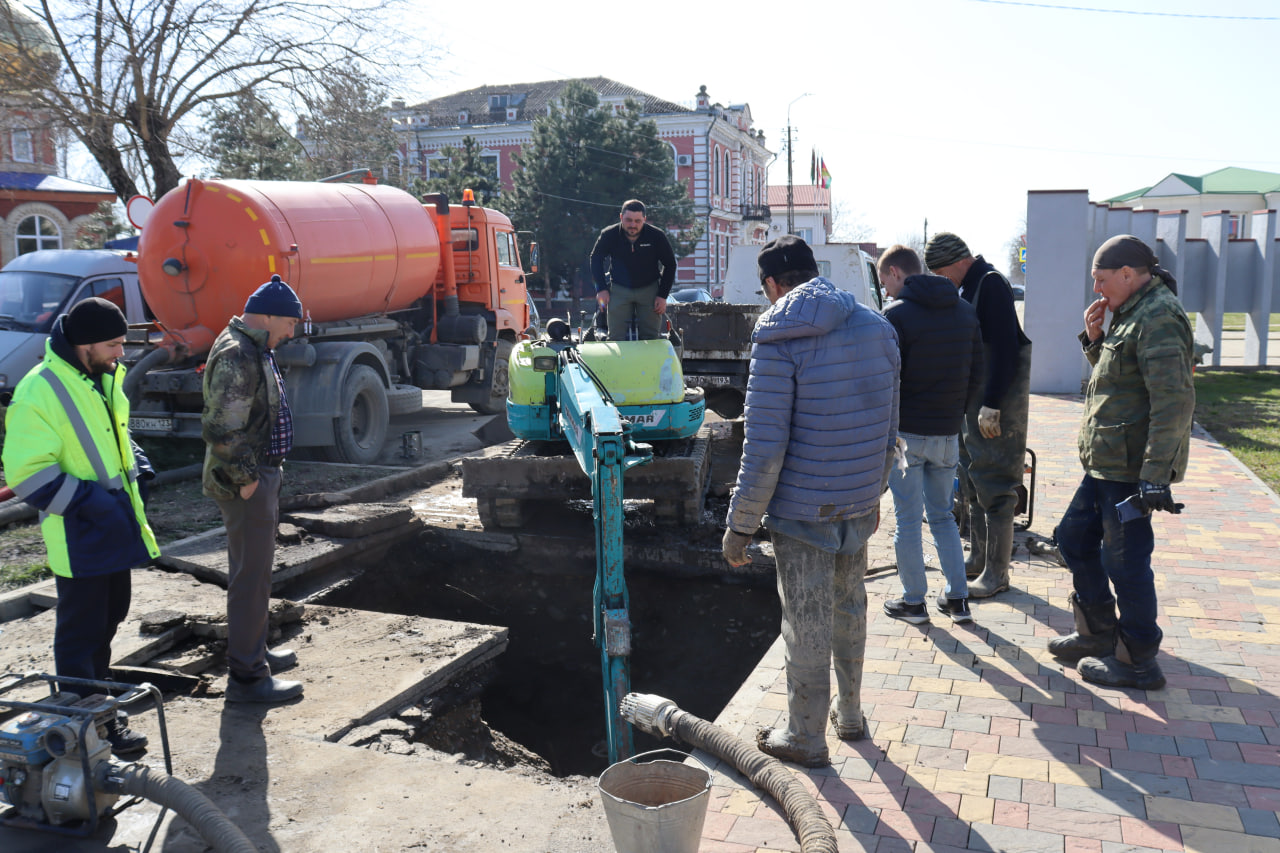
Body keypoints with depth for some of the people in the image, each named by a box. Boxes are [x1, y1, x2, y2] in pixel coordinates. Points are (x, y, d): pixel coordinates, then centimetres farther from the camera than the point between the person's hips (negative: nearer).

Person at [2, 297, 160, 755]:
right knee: (81, 629, 2)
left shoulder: (105, 377, 6)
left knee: (111, 614, 20)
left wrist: (135, 464, 6)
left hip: (116, 524, 9)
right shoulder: (39, 392, -21)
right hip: (79, 534, -9)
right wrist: (87, 500, -24)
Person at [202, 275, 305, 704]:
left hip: (259, 474, 11)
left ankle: (255, 651, 35)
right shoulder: (236, 356, -20)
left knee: (254, 568, 21)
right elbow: (221, 429, -26)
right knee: (251, 575, -4)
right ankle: (246, 677, 4)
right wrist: (246, 479, -19)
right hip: (246, 483, -11)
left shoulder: (253, 350, 14)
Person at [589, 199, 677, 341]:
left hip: (649, 289, 0)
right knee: (615, 338, -4)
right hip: (619, 289, 0)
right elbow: (595, 259, 7)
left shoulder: (656, 236, -13)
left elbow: (670, 264, 0)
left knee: (651, 338, 0)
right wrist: (601, 288, 0)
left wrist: (663, 295, -5)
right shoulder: (609, 235, -11)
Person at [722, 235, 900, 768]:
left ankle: (806, 738, 23)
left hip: (803, 511, -6)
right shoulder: (878, 327, 5)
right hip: (859, 504, 6)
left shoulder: (778, 339, -16)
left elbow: (765, 449, -20)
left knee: (806, 627, 7)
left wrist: (740, 525, -11)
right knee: (850, 609, 23)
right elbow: (889, 429, 11)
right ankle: (850, 714, 40)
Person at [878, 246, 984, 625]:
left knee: (907, 519, 6)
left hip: (905, 433, -6)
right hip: (948, 433, 6)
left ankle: (913, 602, 14)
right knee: (943, 515, 18)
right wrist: (954, 412, 17)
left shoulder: (896, 315, -13)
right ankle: (958, 598, 19)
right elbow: (976, 376, 10)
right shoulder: (965, 311, 7)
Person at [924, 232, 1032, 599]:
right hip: (969, 401, 10)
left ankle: (997, 573, 5)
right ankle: (979, 558, 29)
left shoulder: (991, 284, -15)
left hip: (995, 405, -10)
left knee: (994, 486, -4)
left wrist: (992, 405, -23)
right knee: (972, 483, 16)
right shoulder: (965, 288, 14)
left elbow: (1005, 349, -22)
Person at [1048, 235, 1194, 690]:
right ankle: (1098, 634, 32)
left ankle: (1137, 661, 14)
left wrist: (1156, 476, -28)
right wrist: (1095, 339, 7)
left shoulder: (1158, 318, -18)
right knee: (1074, 537, 18)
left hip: (1131, 467, -11)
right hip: (1105, 462, 11)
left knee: (1125, 559, -1)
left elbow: (1174, 401, -25)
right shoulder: (1134, 314, 15)